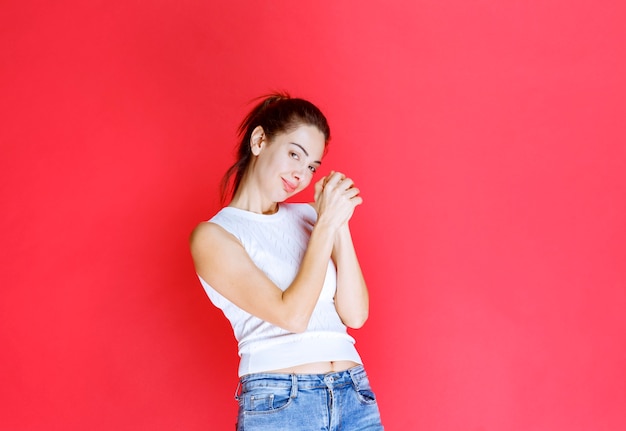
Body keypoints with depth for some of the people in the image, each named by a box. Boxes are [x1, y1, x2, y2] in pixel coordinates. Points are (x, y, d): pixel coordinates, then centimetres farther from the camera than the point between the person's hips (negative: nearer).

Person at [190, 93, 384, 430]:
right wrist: (326, 225, -10)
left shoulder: (308, 215, 12)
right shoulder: (213, 235, -1)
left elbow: (355, 314, 3)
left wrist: (340, 223, -3)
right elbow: (291, 315, -12)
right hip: (277, 403, -4)